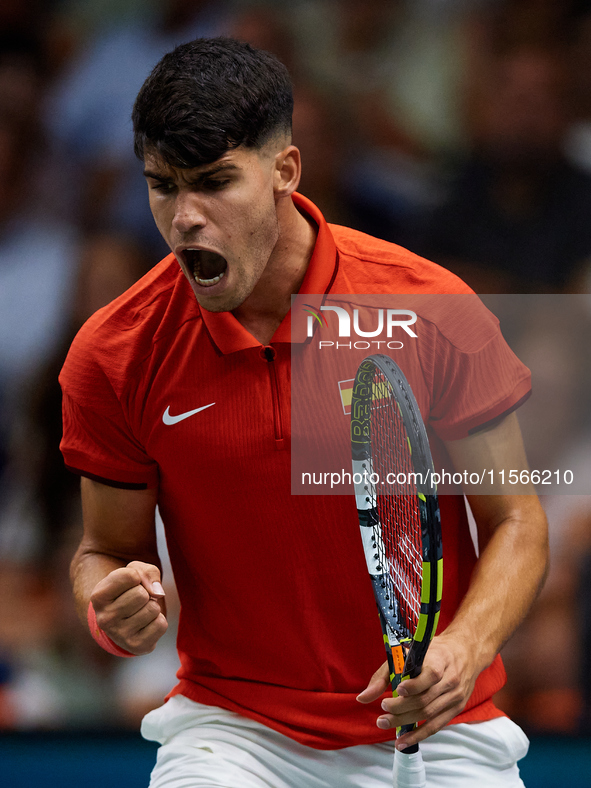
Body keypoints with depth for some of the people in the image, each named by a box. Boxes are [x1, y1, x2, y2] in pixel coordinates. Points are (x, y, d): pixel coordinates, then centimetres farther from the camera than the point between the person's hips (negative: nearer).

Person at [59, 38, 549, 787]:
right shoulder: (114, 353, -5)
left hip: (428, 725, 1)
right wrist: (112, 612, -16)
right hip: (232, 721, -1)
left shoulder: (431, 308, -9)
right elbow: (105, 549, 8)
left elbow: (515, 522, -1)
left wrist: (463, 647, -19)